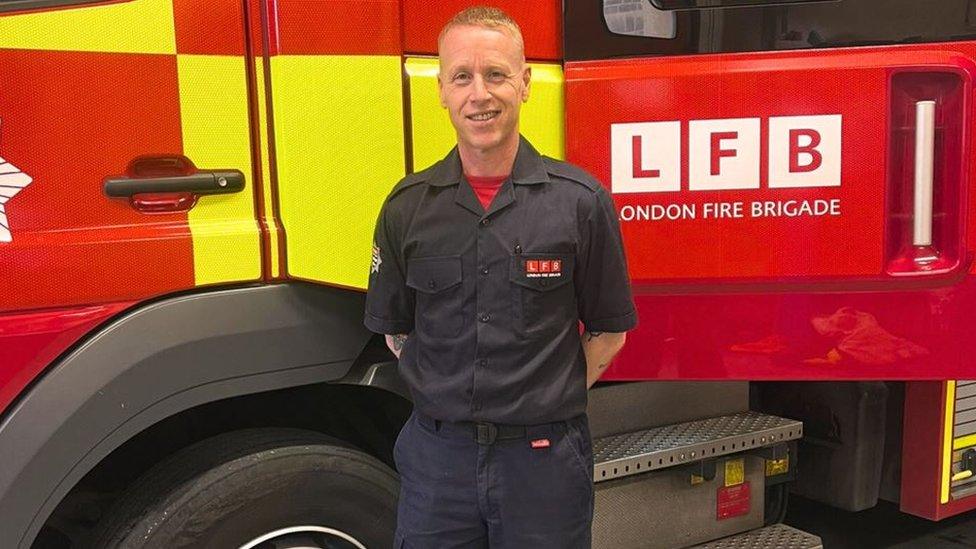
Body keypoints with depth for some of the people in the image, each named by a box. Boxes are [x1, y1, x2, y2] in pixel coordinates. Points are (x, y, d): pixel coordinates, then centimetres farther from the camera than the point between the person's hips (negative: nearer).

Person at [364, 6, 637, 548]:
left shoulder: (580, 201, -6)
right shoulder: (407, 206, 0)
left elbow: (608, 331, 2)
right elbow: (395, 330, 10)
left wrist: (549, 402, -1)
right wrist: (449, 397, 5)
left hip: (543, 456, -1)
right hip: (437, 452, 2)